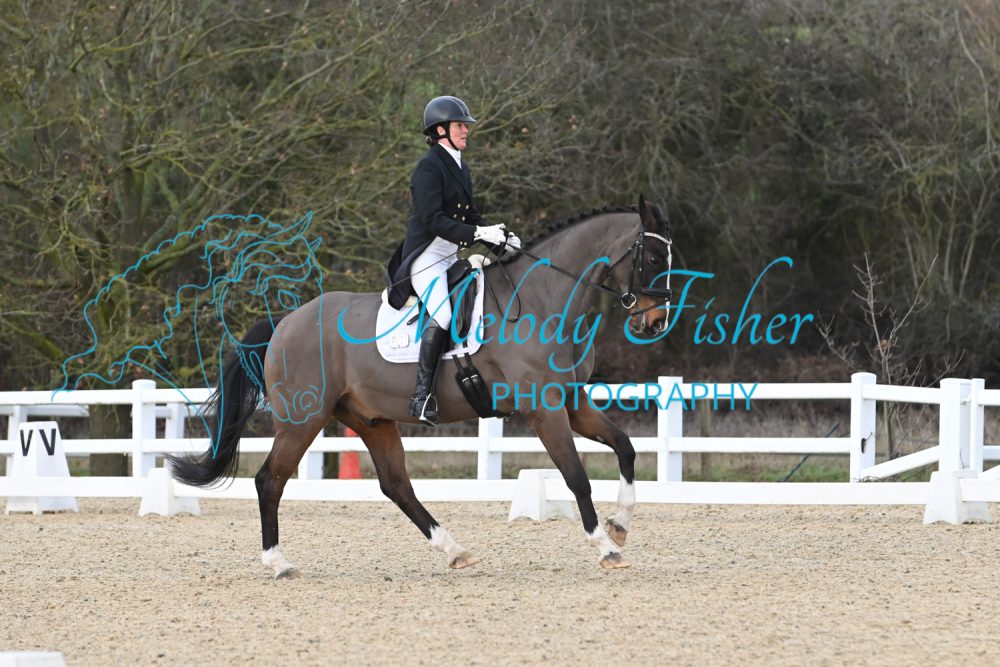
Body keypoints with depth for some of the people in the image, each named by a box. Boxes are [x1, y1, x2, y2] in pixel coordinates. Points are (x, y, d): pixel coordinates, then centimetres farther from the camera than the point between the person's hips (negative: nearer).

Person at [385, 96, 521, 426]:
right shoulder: (429, 167, -11)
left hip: (452, 257, 10)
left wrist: (500, 237, 7)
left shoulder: (459, 167, 17)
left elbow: (469, 216, 23)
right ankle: (422, 395, -28)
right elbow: (432, 219, -20)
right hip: (427, 256, -10)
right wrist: (477, 234, -26)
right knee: (442, 314, -28)